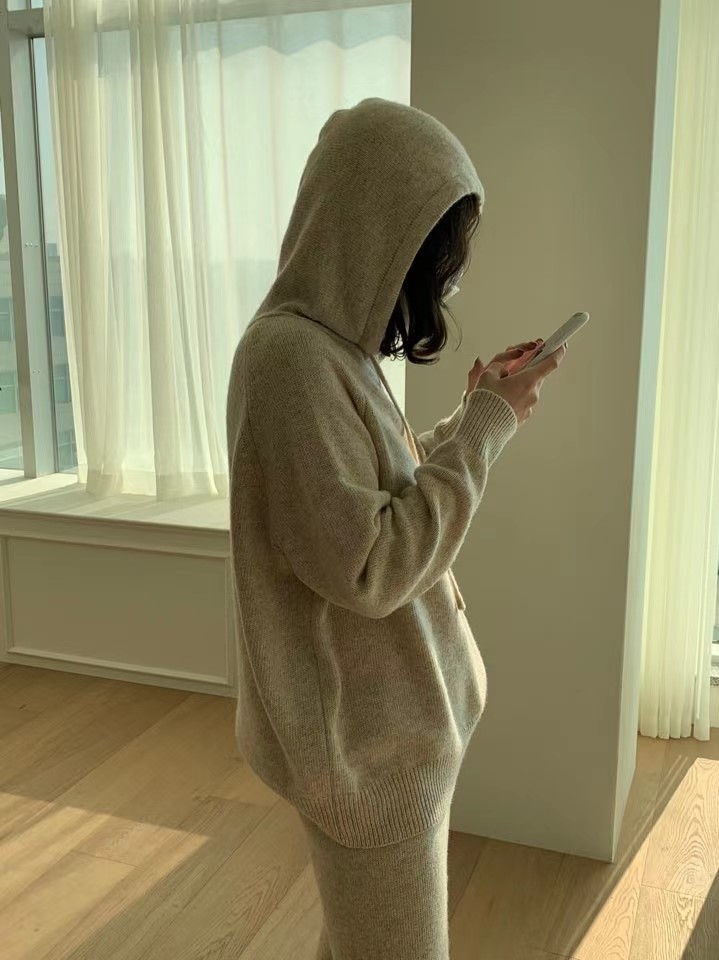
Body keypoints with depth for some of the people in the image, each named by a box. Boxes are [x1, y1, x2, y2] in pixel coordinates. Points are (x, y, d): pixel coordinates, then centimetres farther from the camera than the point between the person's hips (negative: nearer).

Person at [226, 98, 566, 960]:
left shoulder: (330, 343, 6)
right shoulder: (291, 355, -25)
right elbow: (372, 566, -27)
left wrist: (478, 414, 3)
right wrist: (488, 427, -20)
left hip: (383, 704, 9)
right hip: (363, 725, -9)